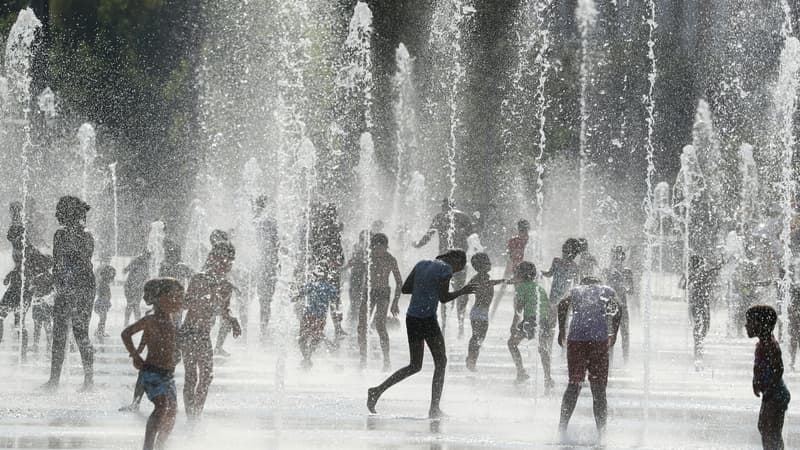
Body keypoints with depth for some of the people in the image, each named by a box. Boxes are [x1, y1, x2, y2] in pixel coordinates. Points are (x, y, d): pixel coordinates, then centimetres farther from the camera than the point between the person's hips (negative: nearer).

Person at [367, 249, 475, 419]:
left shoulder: (421, 265, 15)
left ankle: (378, 390, 4)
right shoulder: (446, 269, -6)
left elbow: (405, 289, 14)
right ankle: (434, 408, 3)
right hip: (427, 319, -7)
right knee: (441, 362, 7)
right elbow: (444, 298, -11)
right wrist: (462, 292, 3)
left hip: (411, 318, 7)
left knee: (415, 366, 15)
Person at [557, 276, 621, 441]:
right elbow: (616, 309, 3)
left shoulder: (575, 290, 23)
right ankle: (601, 430, 0)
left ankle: (562, 426, 3)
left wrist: (561, 330, 11)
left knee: (574, 384, 11)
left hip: (576, 339, 1)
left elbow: (562, 305, 5)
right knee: (599, 387, 6)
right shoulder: (607, 291, 21)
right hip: (599, 339, -1)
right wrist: (614, 334, 10)